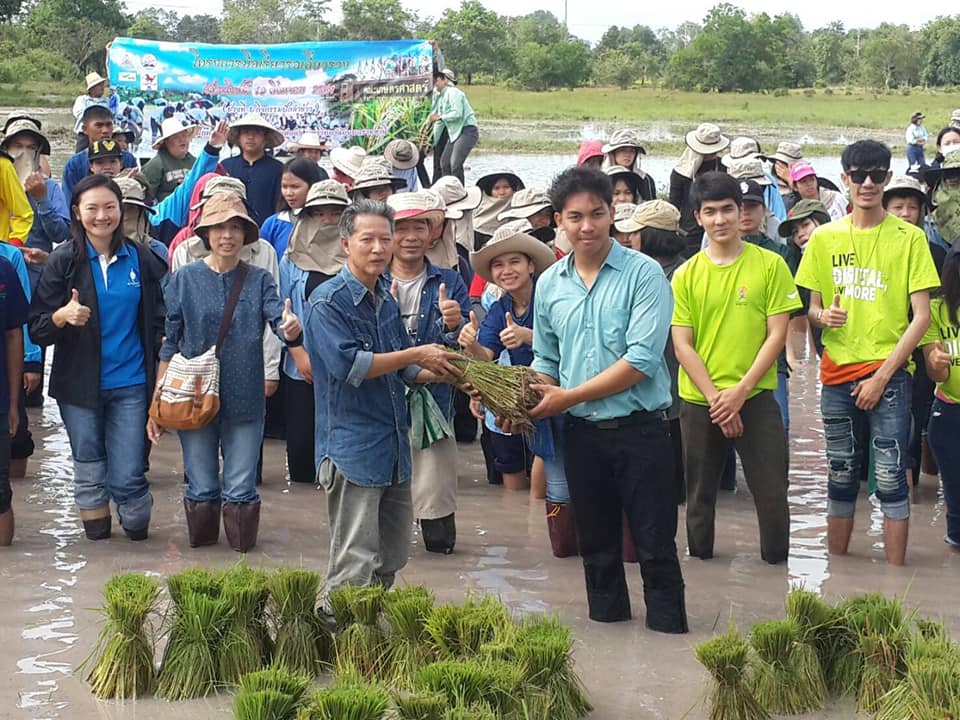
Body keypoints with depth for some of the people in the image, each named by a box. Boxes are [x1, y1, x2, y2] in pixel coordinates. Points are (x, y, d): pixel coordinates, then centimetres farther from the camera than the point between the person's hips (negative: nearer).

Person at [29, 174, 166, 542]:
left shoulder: (141, 259, 2)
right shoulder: (63, 260, -3)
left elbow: (159, 320, 12)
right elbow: (37, 330, -6)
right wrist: (63, 316, -25)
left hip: (130, 384, 0)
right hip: (79, 385, 0)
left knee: (127, 475, -3)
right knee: (89, 471, 8)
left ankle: (137, 525, 24)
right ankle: (96, 531, 26)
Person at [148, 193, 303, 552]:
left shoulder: (259, 280, 2)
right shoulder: (184, 279, 0)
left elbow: (279, 320, -12)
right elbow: (169, 344, 2)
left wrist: (291, 329, -37)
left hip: (244, 400, 0)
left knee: (241, 489, 4)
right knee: (202, 488, 8)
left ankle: (242, 548, 21)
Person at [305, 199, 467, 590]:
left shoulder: (387, 301, 15)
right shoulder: (328, 301, -10)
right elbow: (347, 364, -23)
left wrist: (441, 372, 1)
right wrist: (416, 355, -19)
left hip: (394, 449, 9)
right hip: (352, 450, -8)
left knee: (393, 558, 16)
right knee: (355, 567, -8)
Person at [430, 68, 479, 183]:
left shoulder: (453, 92, -10)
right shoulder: (441, 97, 19)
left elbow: (457, 114, -22)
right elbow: (439, 123, 24)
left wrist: (440, 117, -12)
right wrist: (432, 143, 24)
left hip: (467, 131, -11)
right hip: (454, 133, 11)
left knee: (455, 164, -20)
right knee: (444, 163, 12)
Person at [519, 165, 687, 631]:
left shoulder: (644, 274, -10)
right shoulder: (549, 284, 7)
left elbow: (641, 360, -17)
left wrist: (569, 397, -15)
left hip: (639, 430, -5)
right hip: (582, 433, 5)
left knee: (655, 545, 1)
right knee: (597, 547, 15)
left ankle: (669, 636, 10)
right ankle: (606, 628, 28)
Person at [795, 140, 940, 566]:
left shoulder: (909, 238, -2)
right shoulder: (824, 238, 7)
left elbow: (921, 316, -4)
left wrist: (882, 376, -11)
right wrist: (822, 315, -12)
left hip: (888, 374, -3)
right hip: (837, 373, 3)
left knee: (890, 478, -5)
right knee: (841, 477, 9)